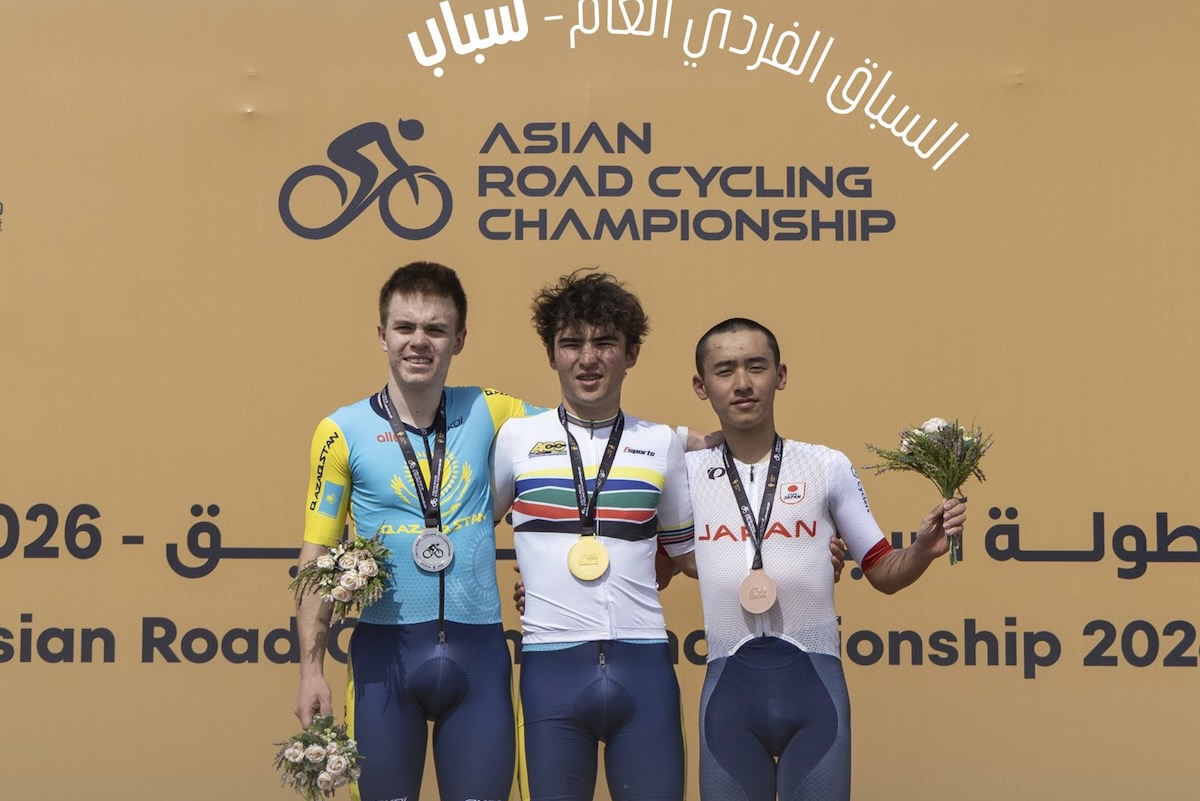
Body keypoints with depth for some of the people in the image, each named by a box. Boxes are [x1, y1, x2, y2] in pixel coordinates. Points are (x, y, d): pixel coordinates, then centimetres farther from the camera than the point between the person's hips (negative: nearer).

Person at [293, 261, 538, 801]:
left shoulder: (487, 413, 3)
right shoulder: (343, 432, -2)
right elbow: (316, 560, 1)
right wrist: (311, 669, -5)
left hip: (477, 651, 2)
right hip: (384, 652, -1)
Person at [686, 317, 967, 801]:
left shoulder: (827, 467, 3)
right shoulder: (685, 472, 4)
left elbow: (883, 573, 8)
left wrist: (924, 549, -12)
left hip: (812, 679, -1)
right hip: (728, 685, 1)